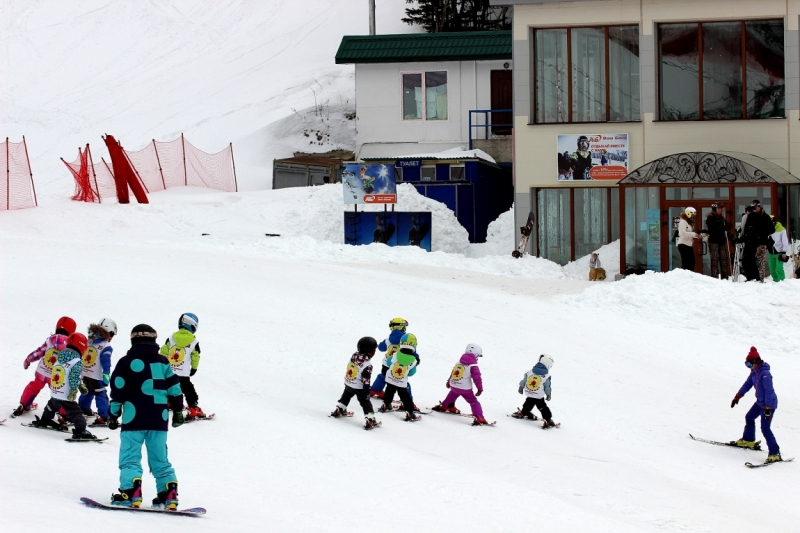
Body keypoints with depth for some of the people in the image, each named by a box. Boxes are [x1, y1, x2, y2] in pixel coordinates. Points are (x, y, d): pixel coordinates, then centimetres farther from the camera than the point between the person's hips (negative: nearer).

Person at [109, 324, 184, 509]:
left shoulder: (127, 362, 2)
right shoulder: (163, 362, 11)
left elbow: (118, 390, 0)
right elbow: (174, 389, 12)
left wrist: (113, 415, 6)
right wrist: (178, 411, 21)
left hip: (134, 418, -4)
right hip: (159, 420, 4)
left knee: (130, 458, -6)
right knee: (160, 459, 11)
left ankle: (131, 494, -22)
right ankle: (169, 495, 5)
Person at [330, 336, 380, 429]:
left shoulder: (354, 356, -7)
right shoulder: (367, 364, -25)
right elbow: (366, 379, -23)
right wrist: (367, 391, -18)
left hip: (348, 383, 6)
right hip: (359, 387, -6)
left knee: (346, 397, 30)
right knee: (366, 403, 1)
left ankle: (339, 410, 42)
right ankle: (369, 420, -4)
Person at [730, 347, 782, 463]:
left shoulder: (764, 374, -27)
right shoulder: (754, 372, 2)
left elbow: (769, 391, -28)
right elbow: (747, 384, 16)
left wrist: (768, 408, -31)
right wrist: (737, 397, 17)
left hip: (769, 403, -10)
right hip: (760, 402, 10)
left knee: (765, 428, -13)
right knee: (749, 417, 25)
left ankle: (774, 453, -10)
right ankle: (748, 440, 46)